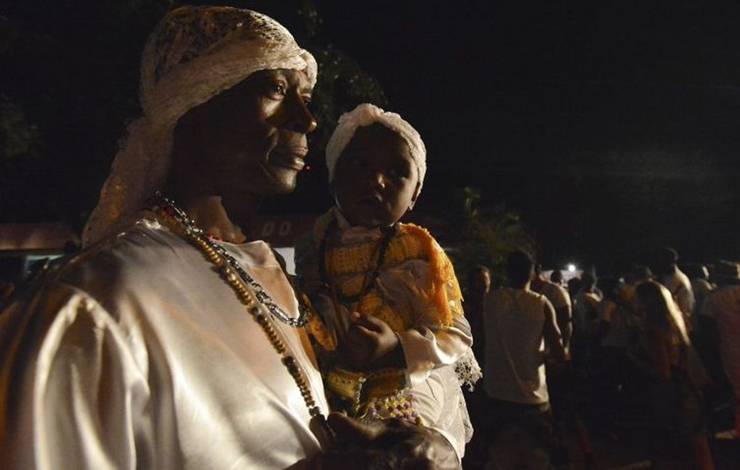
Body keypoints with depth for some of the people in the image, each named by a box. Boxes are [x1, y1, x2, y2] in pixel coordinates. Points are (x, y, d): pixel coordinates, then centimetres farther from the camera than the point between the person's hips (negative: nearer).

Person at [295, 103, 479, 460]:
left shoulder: (418, 251, -11)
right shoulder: (311, 248, -2)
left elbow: (456, 336, -11)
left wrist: (399, 350, -27)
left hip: (411, 410, -2)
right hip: (330, 408, 3)